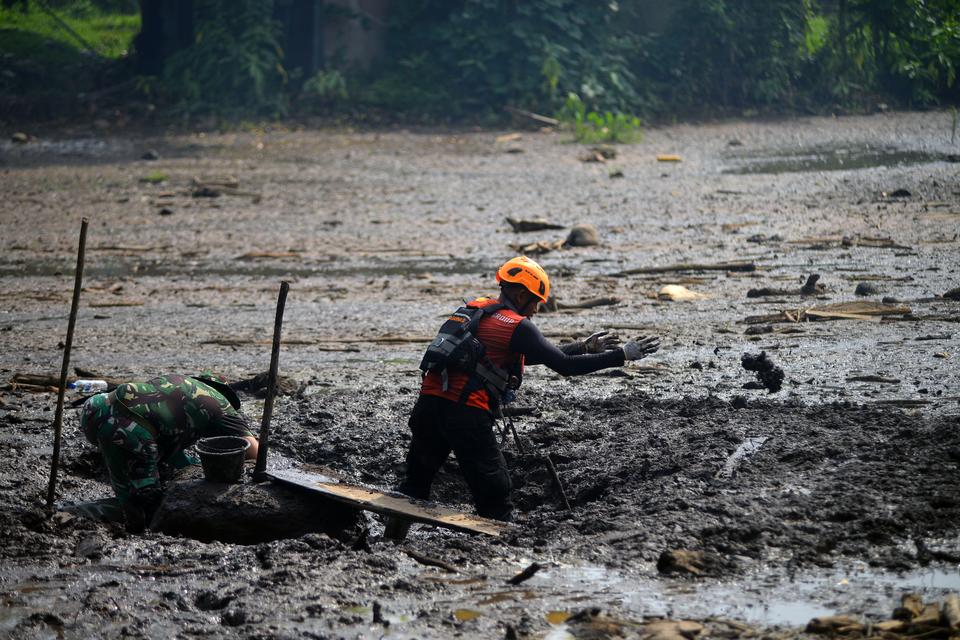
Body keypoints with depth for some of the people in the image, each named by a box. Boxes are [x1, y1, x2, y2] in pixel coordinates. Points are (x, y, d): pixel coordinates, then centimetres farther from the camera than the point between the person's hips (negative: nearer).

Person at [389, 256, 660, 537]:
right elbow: (564, 366, -7)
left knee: (416, 481, 23)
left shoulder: (474, 309, 21)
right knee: (495, 497, 4)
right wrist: (623, 354, -1)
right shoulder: (518, 326, -4)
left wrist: (583, 346, 29)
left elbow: (529, 355, 27)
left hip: (427, 406, 7)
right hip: (466, 416, -7)